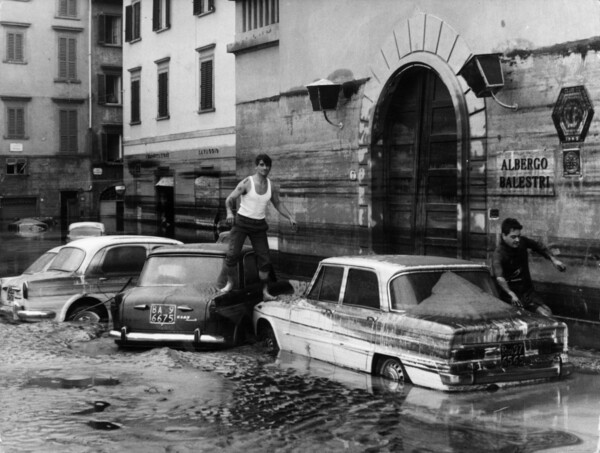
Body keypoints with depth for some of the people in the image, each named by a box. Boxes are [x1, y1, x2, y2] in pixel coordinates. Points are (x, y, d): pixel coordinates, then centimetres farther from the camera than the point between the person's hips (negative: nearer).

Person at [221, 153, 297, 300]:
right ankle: (230, 283, 8)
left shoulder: (272, 186, 2)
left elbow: (278, 203, 16)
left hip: (259, 225, 4)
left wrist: (290, 218, 6)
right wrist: (229, 212, -30)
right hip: (241, 222, -4)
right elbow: (229, 199, -10)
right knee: (233, 254, -16)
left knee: (265, 259, -2)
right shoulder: (246, 183, -13)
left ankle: (265, 292, 9)